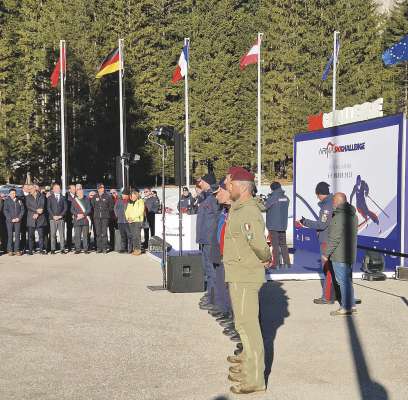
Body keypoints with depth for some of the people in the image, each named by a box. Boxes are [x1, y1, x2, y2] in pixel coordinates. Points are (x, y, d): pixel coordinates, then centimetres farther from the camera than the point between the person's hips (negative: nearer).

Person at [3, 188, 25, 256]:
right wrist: (11, 219, -9)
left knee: (17, 235, -2)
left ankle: (17, 250, 1)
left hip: (18, 220, 2)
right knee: (10, 235, -3)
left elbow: (22, 210, 8)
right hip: (9, 220, -2)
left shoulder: (19, 201, 12)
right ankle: (10, 250, 0)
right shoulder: (7, 201, 6)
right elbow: (5, 211, 0)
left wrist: (19, 218, -6)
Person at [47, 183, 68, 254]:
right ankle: (53, 249, 1)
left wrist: (61, 215, -6)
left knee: (62, 234, -2)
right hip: (52, 218, -1)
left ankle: (62, 249, 0)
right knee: (53, 234, -2)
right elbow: (48, 208, 2)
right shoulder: (50, 198, 9)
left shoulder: (63, 198, 12)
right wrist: (53, 216, -10)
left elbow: (65, 207, 6)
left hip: (61, 218, 1)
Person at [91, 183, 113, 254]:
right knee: (98, 233, 4)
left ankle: (104, 248, -2)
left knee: (104, 233, -6)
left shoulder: (108, 196, 2)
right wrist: (96, 212, 11)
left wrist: (106, 212, 3)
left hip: (105, 217, -3)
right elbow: (92, 205, 18)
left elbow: (111, 207, 8)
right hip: (97, 217, 3)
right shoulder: (95, 197, 9)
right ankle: (99, 248, 9)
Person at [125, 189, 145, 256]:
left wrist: (132, 217, -12)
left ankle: (138, 249, -8)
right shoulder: (130, 203, 18)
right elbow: (127, 211, 18)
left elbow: (140, 212, -11)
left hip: (138, 221, -6)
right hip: (131, 221, 6)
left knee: (137, 235, -11)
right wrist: (128, 217, -1)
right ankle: (134, 249, 10)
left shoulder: (140, 202, -2)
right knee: (132, 235, 5)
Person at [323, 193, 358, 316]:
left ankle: (346, 308, 0)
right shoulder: (353, 216, 12)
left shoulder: (339, 217, -19)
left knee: (343, 280, -4)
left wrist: (326, 253, -13)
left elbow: (334, 238, -21)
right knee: (347, 279, 17)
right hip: (350, 254, 10)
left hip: (339, 255, -10)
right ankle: (351, 305, 23)